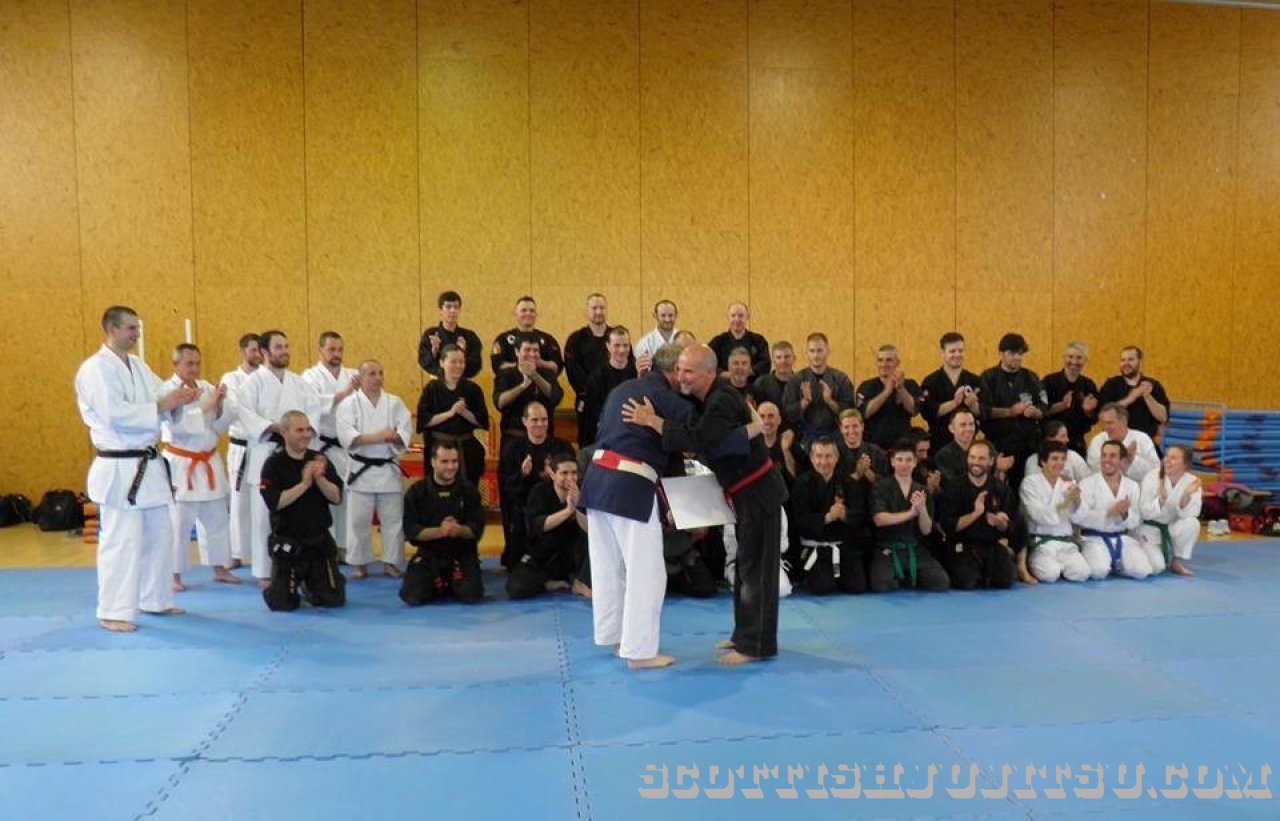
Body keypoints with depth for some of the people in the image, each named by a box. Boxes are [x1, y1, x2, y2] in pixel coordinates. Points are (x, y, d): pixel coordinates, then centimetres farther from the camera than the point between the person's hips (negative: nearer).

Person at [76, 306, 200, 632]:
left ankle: (155, 600, 28)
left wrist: (179, 397, -8)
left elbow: (159, 395, 14)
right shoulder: (95, 369, -13)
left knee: (159, 535, 15)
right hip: (119, 469, -9)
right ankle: (113, 612, 7)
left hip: (148, 464, 9)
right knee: (121, 541, -4)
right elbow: (115, 414, -23)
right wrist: (162, 405, -23)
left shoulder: (137, 365, 14)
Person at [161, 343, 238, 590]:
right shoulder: (168, 391, -9)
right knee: (179, 522, -2)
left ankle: (219, 568, 25)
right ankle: (174, 575, 9)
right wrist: (205, 407, -26)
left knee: (217, 519, 13)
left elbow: (221, 426, 5)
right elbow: (176, 426, -24)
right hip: (181, 464, -6)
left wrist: (220, 405, -12)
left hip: (209, 463, 6)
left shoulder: (206, 387, 7)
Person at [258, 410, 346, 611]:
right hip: (287, 543, -3)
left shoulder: (320, 460, 1)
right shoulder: (274, 464, -8)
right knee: (283, 602, -4)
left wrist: (319, 478, -21)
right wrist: (304, 483, -24)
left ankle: (309, 585, 35)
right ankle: (287, 584, 31)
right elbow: (275, 502, -19)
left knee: (334, 599, 3)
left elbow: (336, 498, -5)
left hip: (320, 540, 3)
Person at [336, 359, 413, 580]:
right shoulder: (349, 403, -2)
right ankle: (359, 563, 17)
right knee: (359, 520, 4)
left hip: (389, 469, 2)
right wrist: (375, 438, -24)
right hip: (362, 469, -2)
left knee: (393, 519, 6)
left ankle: (392, 562, 19)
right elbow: (346, 436, -15)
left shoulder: (395, 402, 4)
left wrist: (392, 436, -23)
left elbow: (406, 431, -3)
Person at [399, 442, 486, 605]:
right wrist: (439, 531, -24)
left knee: (470, 595, -20)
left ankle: (453, 584, 17)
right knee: (412, 596, -18)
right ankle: (438, 585, 16)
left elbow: (477, 529, -4)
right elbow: (411, 531, -9)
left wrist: (459, 530, -26)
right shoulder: (416, 492, -3)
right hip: (429, 554, 0)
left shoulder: (469, 490, -2)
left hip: (462, 554, 0)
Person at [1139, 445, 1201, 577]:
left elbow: (1188, 515, -20)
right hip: (1150, 528, -3)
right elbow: (1145, 512, -19)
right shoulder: (1152, 477, -17)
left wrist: (1186, 496, -37)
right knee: (1156, 567, -25)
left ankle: (1177, 562, -7)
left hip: (1172, 529, 3)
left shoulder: (1192, 481, -12)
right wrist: (1161, 499, -37)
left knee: (1192, 523, -31)